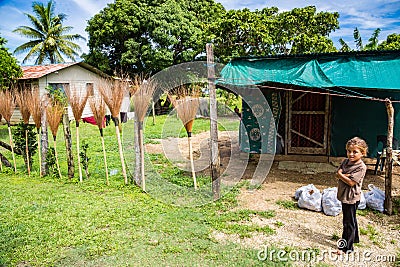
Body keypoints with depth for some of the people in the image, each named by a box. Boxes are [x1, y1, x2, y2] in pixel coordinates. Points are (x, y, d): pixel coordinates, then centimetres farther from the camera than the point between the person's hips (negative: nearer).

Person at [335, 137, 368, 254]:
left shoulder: (361, 167, -18)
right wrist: (346, 175, -18)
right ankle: (354, 238, 43)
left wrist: (341, 175, -11)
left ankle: (346, 247, 10)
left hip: (352, 197, -8)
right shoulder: (345, 161, 5)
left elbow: (351, 182, -22)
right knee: (351, 220, 24)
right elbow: (338, 174, 0)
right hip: (344, 195, 8)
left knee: (348, 222, 0)